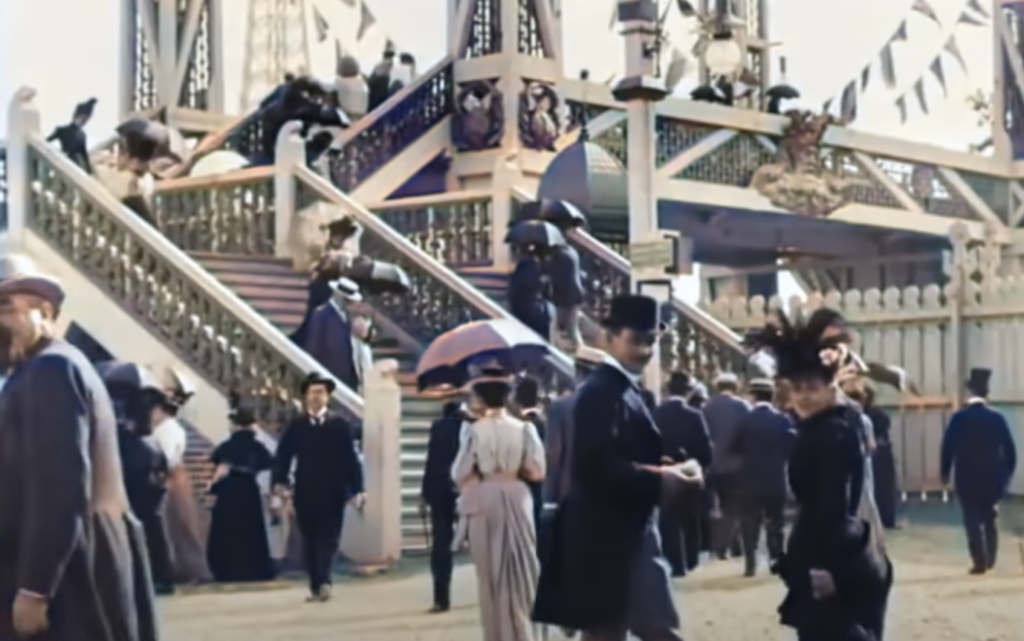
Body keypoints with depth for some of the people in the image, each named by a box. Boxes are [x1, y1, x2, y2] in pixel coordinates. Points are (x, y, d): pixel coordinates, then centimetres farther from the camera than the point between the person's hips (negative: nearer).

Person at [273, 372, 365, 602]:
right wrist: (280, 481, -13)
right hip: (305, 494, 2)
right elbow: (283, 456, 3)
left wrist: (356, 490, -7)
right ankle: (316, 586, 9)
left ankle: (324, 582, -16)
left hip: (332, 494, -2)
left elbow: (351, 459, 0)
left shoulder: (340, 425, 3)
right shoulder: (296, 425, 7)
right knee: (310, 541, 4)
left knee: (328, 538, -8)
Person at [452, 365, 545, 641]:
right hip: (516, 502, 1)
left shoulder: (473, 430, -11)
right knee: (517, 573, 12)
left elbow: (459, 475, -10)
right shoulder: (523, 429, -6)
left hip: (482, 504, -1)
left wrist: (467, 484, 12)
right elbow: (536, 472, -5)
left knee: (490, 574, 10)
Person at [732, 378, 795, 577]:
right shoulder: (783, 420, -6)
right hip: (776, 480, 1)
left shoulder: (746, 420, -9)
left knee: (750, 523, 4)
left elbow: (736, 448, 0)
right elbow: (791, 449, -2)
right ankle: (776, 561, 10)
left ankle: (750, 563, -3)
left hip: (750, 480, -1)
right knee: (775, 523, 11)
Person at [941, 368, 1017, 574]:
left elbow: (947, 447, -7)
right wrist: (1007, 474, 10)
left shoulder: (959, 418, -9)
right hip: (991, 477, 2)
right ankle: (990, 559, 22)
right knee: (989, 518, 18)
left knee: (972, 520, 2)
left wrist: (945, 473, 4)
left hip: (967, 478, -2)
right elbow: (1010, 449, -2)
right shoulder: (997, 418, -5)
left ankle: (980, 562, -3)